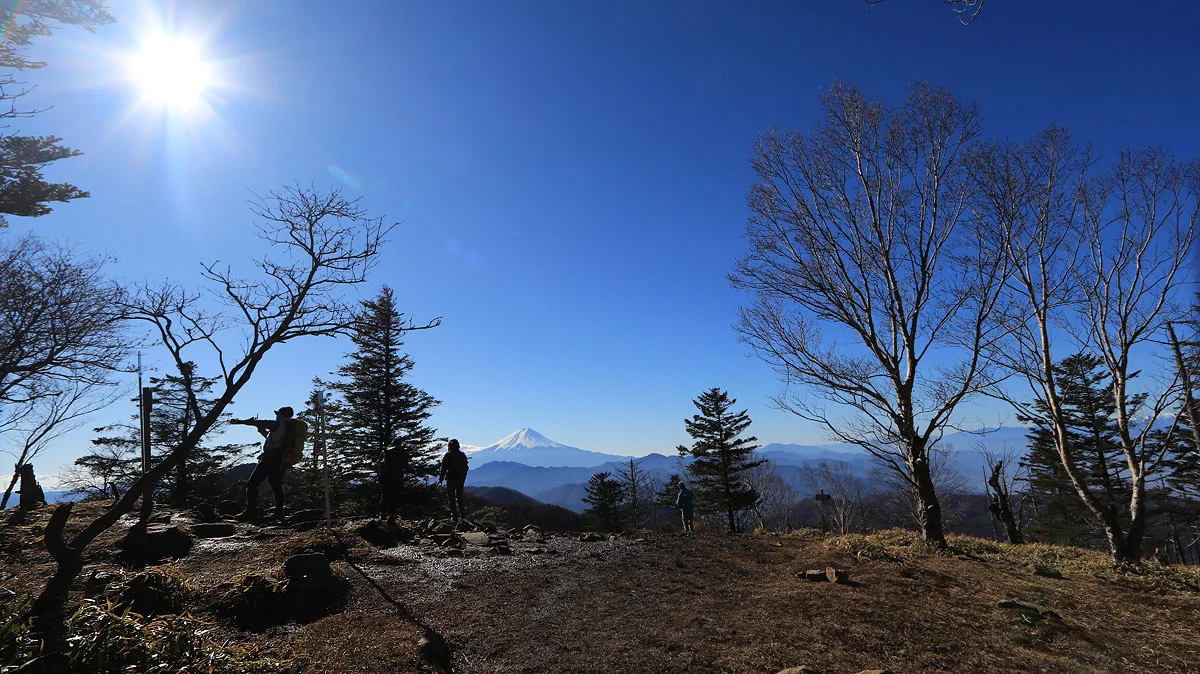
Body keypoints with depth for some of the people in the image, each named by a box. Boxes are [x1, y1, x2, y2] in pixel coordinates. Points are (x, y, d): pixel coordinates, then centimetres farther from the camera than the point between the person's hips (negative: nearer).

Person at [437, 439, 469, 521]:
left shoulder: (448, 455, -5)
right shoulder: (462, 455, 10)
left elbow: (443, 469, -8)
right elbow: (466, 468, 12)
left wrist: (440, 480, -2)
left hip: (451, 479, -5)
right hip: (461, 479, 5)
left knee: (451, 498, 2)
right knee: (459, 496, 17)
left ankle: (454, 516, -2)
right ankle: (462, 514, 13)